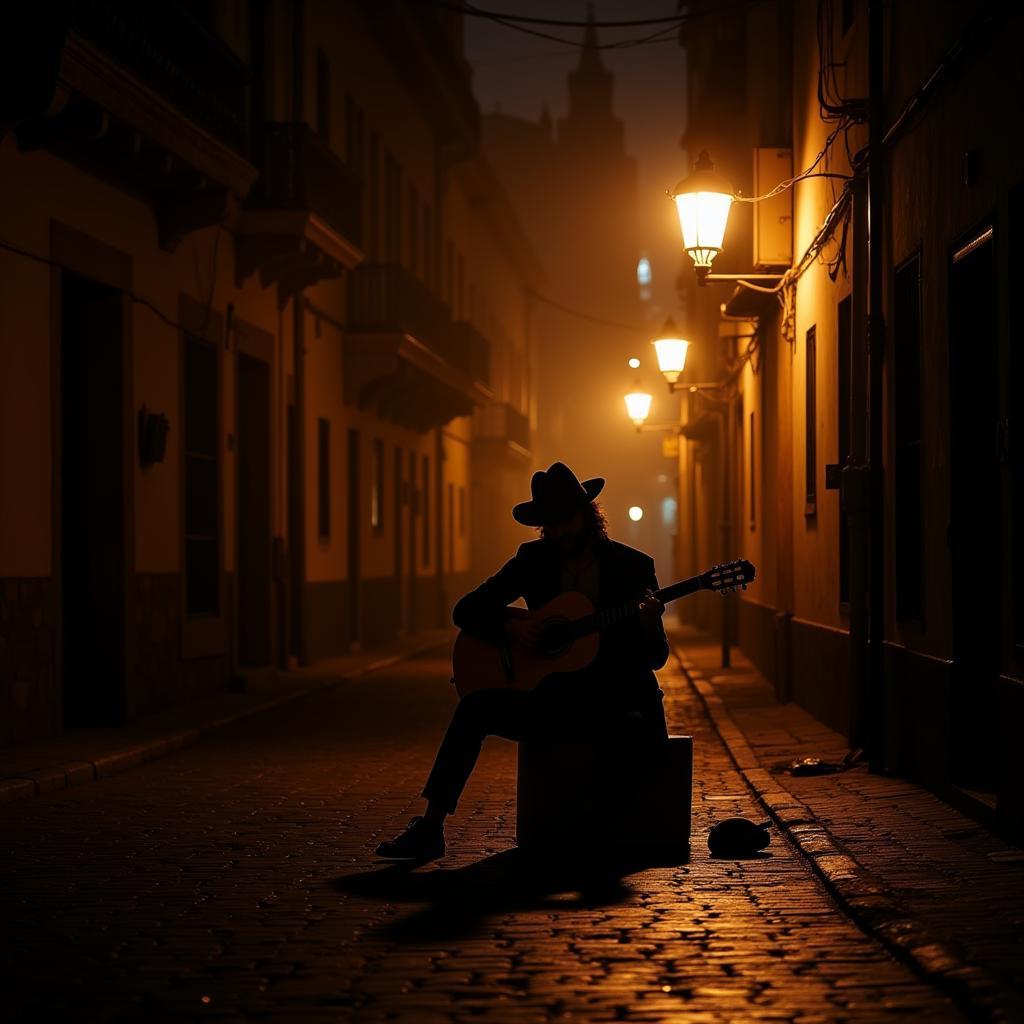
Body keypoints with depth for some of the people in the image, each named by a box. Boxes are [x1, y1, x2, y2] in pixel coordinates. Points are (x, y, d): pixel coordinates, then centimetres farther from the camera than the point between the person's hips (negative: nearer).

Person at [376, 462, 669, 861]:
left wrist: (648, 625, -26)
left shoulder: (633, 566, -2)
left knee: (645, 731, -37)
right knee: (475, 706, -22)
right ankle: (429, 829, -23)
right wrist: (509, 623, -14)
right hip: (553, 696, 3)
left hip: (615, 700, -2)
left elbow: (655, 658, -3)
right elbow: (466, 610, 5)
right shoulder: (534, 560, 6)